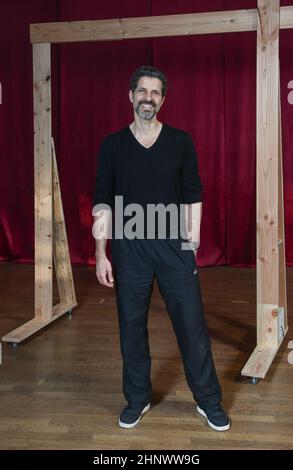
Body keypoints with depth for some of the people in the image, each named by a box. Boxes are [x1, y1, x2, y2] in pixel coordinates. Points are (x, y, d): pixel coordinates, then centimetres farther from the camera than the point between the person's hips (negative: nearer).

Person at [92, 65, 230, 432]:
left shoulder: (180, 141, 3)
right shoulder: (113, 145, 3)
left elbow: (193, 196, 4)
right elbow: (102, 203, 2)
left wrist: (192, 245, 0)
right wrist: (101, 254, -2)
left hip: (174, 245, 0)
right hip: (129, 248, 1)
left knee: (192, 325, 4)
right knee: (131, 327, 9)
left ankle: (208, 401, 21)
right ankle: (137, 399, 28)